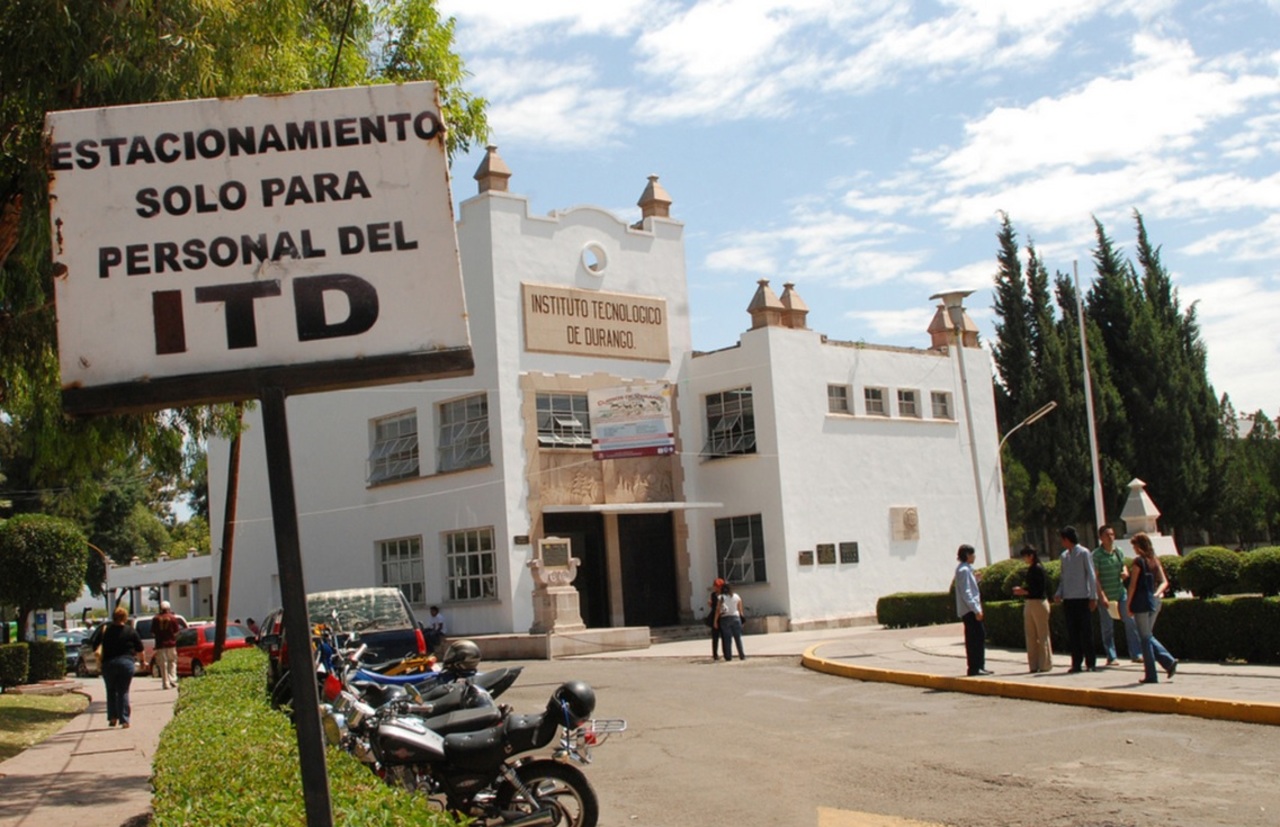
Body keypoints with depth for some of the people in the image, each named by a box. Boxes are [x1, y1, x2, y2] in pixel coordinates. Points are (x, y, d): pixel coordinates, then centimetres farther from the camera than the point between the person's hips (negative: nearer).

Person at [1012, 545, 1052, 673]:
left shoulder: (1038, 569, -12)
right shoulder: (1030, 569, 13)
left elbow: (1039, 589, -16)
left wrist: (1024, 592, -13)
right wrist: (1021, 590, 6)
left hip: (1039, 603, -9)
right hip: (1029, 604, 9)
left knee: (1042, 635, -1)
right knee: (1030, 635, 8)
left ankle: (1045, 664, 5)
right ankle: (1034, 665, 13)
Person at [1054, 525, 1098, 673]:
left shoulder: (1084, 553, -4)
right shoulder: (1064, 555, 12)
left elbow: (1091, 575, -6)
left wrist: (1093, 597, -10)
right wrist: (1059, 594, 2)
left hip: (1083, 598, -5)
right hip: (1068, 599, 5)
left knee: (1086, 632, 0)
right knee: (1072, 633, 6)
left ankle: (1091, 662, 8)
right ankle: (1076, 663, 10)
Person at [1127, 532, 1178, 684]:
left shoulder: (1139, 560, -11)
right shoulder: (1155, 560, 10)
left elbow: (1133, 585, -12)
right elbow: (1164, 582, 7)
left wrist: (1129, 605, -7)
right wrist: (1157, 593, -5)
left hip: (1142, 602, -7)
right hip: (1154, 602, 7)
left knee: (1145, 638, 0)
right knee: (1149, 636, 18)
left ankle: (1151, 675, 2)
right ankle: (1169, 661, 2)